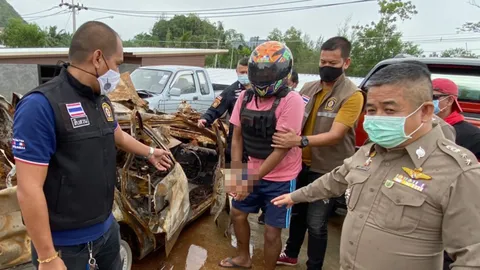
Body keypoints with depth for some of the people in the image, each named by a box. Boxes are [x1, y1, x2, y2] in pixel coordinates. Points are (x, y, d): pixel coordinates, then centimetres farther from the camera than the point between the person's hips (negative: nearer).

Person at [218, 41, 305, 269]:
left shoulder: (291, 101, -21)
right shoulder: (245, 97, -2)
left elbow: (282, 148, -23)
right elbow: (237, 136, 2)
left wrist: (252, 180, -22)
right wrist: (235, 174, -5)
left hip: (280, 178, -6)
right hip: (252, 171, 6)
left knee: (271, 232, 3)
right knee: (237, 214, 20)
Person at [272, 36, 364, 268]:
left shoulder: (352, 95, -15)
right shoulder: (308, 88, 2)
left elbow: (335, 135, -25)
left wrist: (299, 141, -39)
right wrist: (287, 136, -10)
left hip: (327, 170, -5)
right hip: (302, 164, 6)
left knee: (316, 223, 3)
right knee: (297, 212, 21)